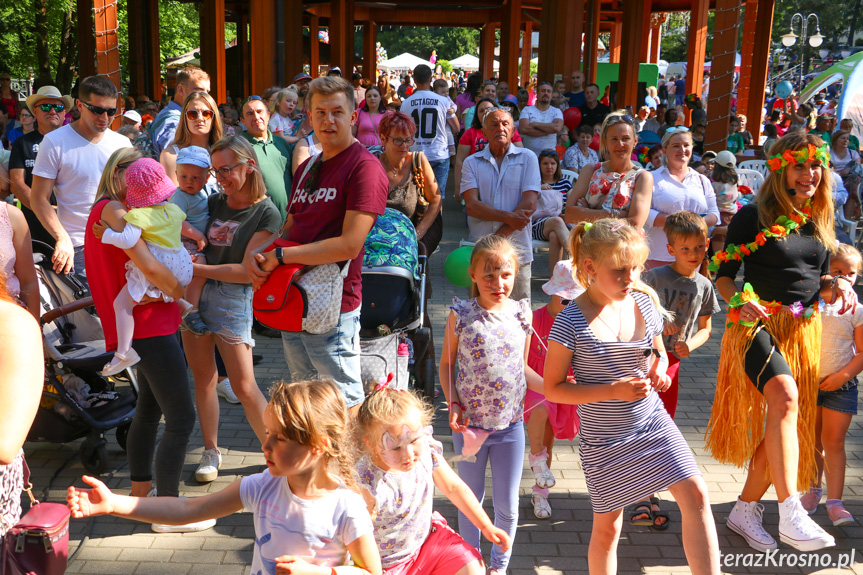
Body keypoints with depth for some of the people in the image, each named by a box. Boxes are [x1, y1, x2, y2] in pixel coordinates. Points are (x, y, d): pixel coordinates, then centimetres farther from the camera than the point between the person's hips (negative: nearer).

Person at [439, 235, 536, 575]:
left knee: (507, 504, 11)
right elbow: (447, 364, 1)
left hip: (511, 423, 2)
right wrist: (453, 404, -10)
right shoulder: (461, 315, -9)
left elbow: (523, 368, 9)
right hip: (470, 422, -1)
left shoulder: (521, 314, -2)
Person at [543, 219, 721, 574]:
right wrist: (613, 390, -24)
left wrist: (659, 371, -8)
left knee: (695, 495, -8)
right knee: (606, 526, 9)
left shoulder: (644, 304, -3)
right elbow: (552, 388, -15)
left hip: (653, 425, 4)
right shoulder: (571, 322, -18)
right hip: (603, 439, -3)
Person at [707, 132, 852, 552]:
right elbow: (723, 274, -3)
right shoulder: (753, 217, -5)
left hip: (804, 331, 7)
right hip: (758, 325, -6)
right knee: (785, 398, -30)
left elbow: (818, 280, 20)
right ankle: (790, 515, -31)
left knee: (787, 423, 6)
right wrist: (739, 301, -22)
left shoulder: (819, 222, 13)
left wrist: (837, 286, -2)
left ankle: (745, 510, 21)